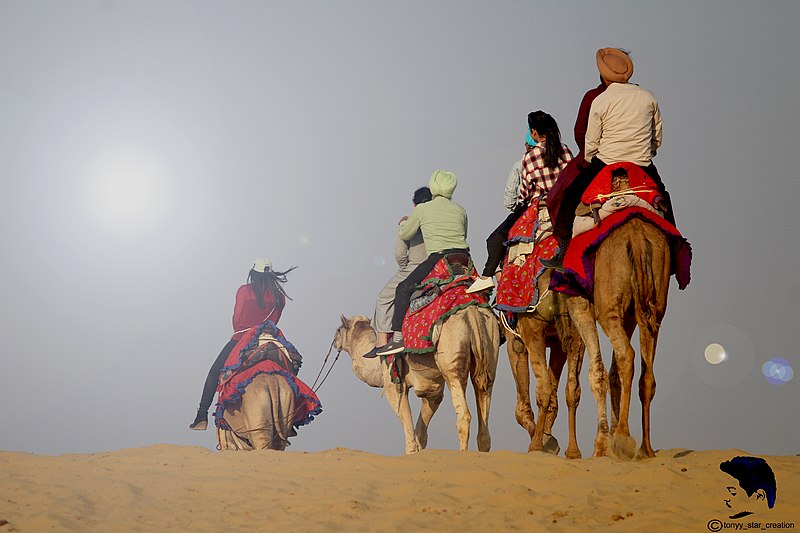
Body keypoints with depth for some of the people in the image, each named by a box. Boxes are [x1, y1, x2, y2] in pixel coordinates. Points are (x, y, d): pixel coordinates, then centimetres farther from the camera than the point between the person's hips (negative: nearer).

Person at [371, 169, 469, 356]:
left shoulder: (422, 209, 8)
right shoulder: (460, 210, 17)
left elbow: (404, 234, 18)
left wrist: (403, 223, 40)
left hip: (439, 258, -5)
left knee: (404, 289, 3)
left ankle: (398, 337, -9)